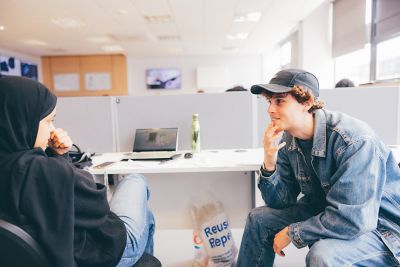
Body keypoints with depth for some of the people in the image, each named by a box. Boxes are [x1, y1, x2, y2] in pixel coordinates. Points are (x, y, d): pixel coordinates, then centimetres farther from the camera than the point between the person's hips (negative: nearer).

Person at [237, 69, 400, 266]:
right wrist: (269, 163, -24)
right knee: (259, 218, 2)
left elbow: (351, 220, -32)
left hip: (381, 227, -6)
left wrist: (292, 232, -20)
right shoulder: (287, 139, -8)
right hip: (323, 211, 7)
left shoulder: (354, 140, -29)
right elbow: (280, 202, -6)